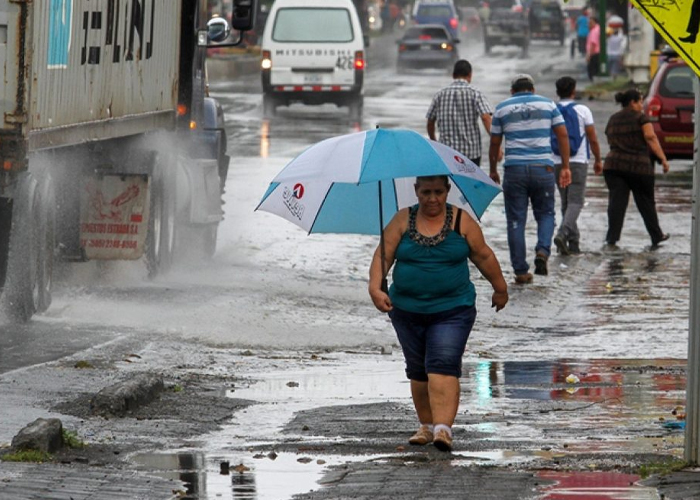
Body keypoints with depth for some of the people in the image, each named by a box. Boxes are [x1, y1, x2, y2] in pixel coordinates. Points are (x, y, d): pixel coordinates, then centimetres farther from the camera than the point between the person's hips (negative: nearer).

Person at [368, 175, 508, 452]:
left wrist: (500, 288, 16)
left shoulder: (462, 221, -1)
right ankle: (426, 424, 26)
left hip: (452, 311, -3)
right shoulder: (403, 220, 1)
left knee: (443, 367, -16)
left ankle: (443, 428, -24)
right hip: (407, 311, 3)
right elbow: (383, 255, -4)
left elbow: (483, 256, 8)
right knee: (418, 370, 12)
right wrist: (375, 288, -18)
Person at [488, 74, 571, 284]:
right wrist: (565, 167, 5)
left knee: (516, 220, 5)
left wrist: (493, 170, 22)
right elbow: (562, 135, 3)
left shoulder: (502, 108, 9)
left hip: (514, 170, 0)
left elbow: (495, 143, 11)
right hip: (543, 168, 0)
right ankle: (543, 250, -13)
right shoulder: (548, 104, 9)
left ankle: (521, 271, 3)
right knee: (545, 213, 14)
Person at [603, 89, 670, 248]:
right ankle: (656, 237, 23)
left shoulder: (612, 120, 14)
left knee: (616, 201, -3)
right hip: (639, 166, -4)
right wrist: (663, 159, -13)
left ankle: (612, 237, -15)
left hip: (613, 164, 4)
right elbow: (651, 138, -12)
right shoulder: (640, 118, -3)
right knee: (646, 202, 10)